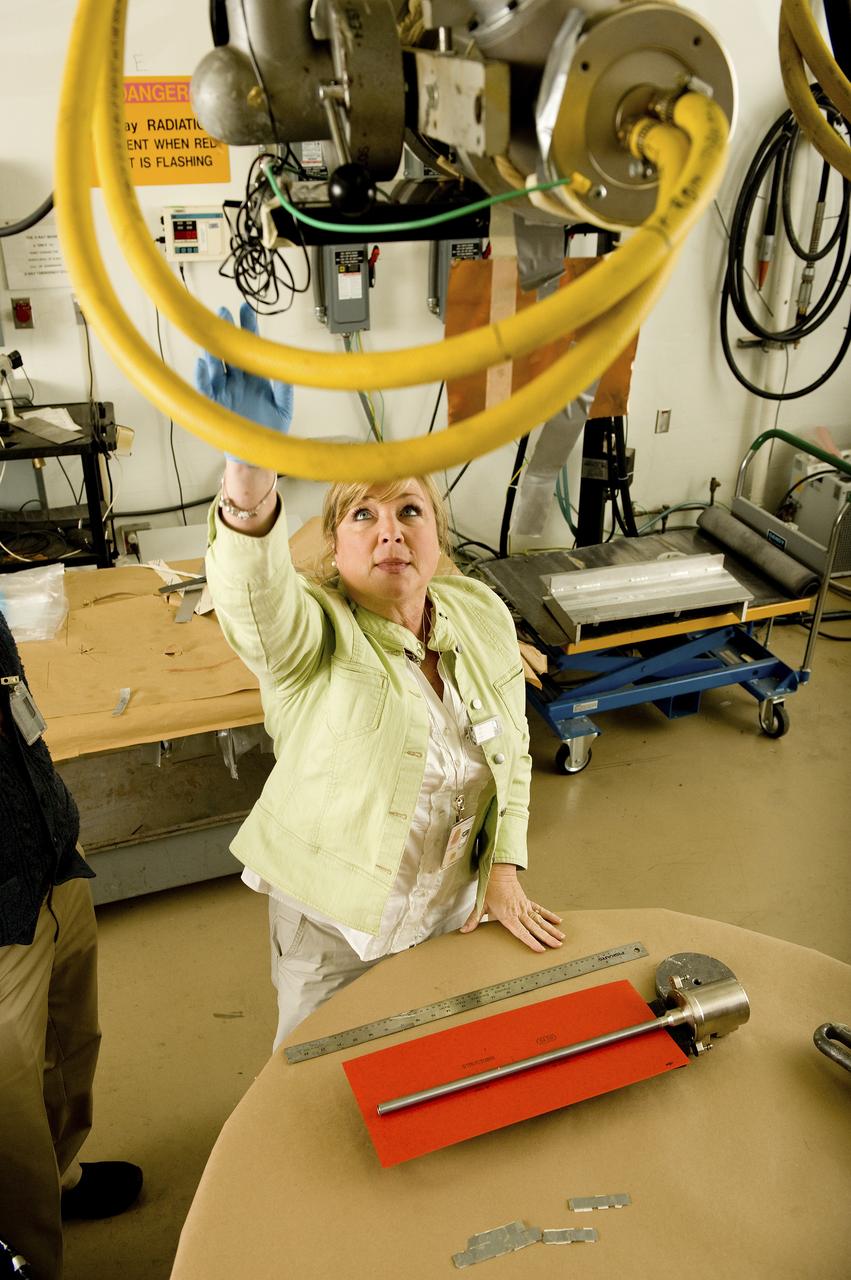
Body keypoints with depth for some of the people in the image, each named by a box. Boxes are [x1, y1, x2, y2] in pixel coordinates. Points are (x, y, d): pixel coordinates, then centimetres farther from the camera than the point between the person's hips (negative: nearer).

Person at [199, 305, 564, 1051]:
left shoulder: (482, 615, -9)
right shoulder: (311, 632, -24)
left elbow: (513, 752, 1)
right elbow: (257, 599, -49)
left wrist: (505, 872, -5)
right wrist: (251, 475, -67)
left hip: (455, 903, 4)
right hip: (335, 915, -3)